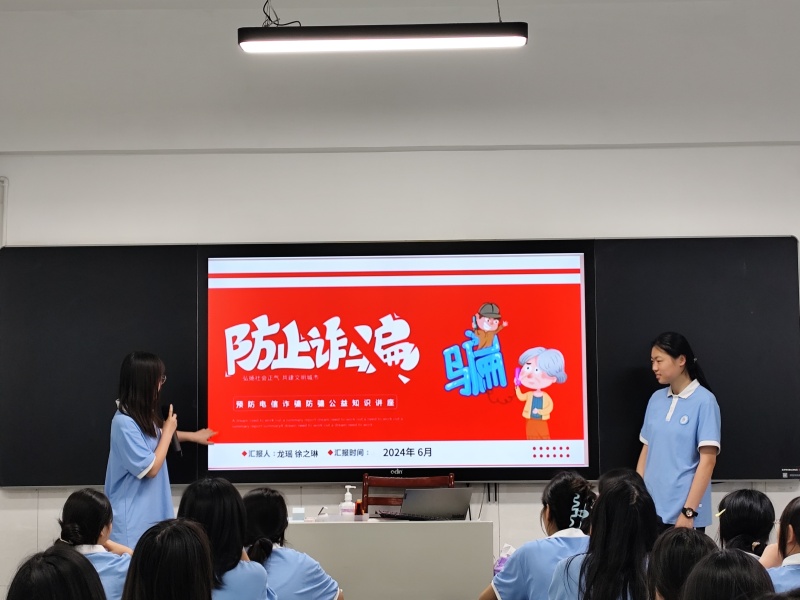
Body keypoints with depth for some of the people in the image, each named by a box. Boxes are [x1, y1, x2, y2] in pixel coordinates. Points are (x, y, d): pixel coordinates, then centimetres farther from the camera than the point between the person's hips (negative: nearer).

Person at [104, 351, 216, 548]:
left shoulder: (144, 416, 7)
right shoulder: (124, 423, -22)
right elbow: (151, 469, -19)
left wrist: (193, 435, 39)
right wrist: (168, 430, -10)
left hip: (152, 512, 9)